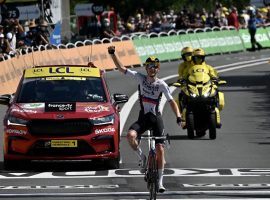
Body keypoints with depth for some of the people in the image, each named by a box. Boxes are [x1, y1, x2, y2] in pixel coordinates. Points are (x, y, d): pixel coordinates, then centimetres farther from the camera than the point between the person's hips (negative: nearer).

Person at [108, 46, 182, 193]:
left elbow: (171, 101, -8)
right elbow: (121, 68, -2)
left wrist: (178, 116, -23)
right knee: (130, 135, -30)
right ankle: (142, 157, -2)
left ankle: (160, 182, 5)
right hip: (143, 117, 1)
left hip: (156, 118, -1)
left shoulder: (161, 85, -7)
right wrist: (112, 54, -14)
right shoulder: (141, 78, -2)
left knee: (160, 150, -6)